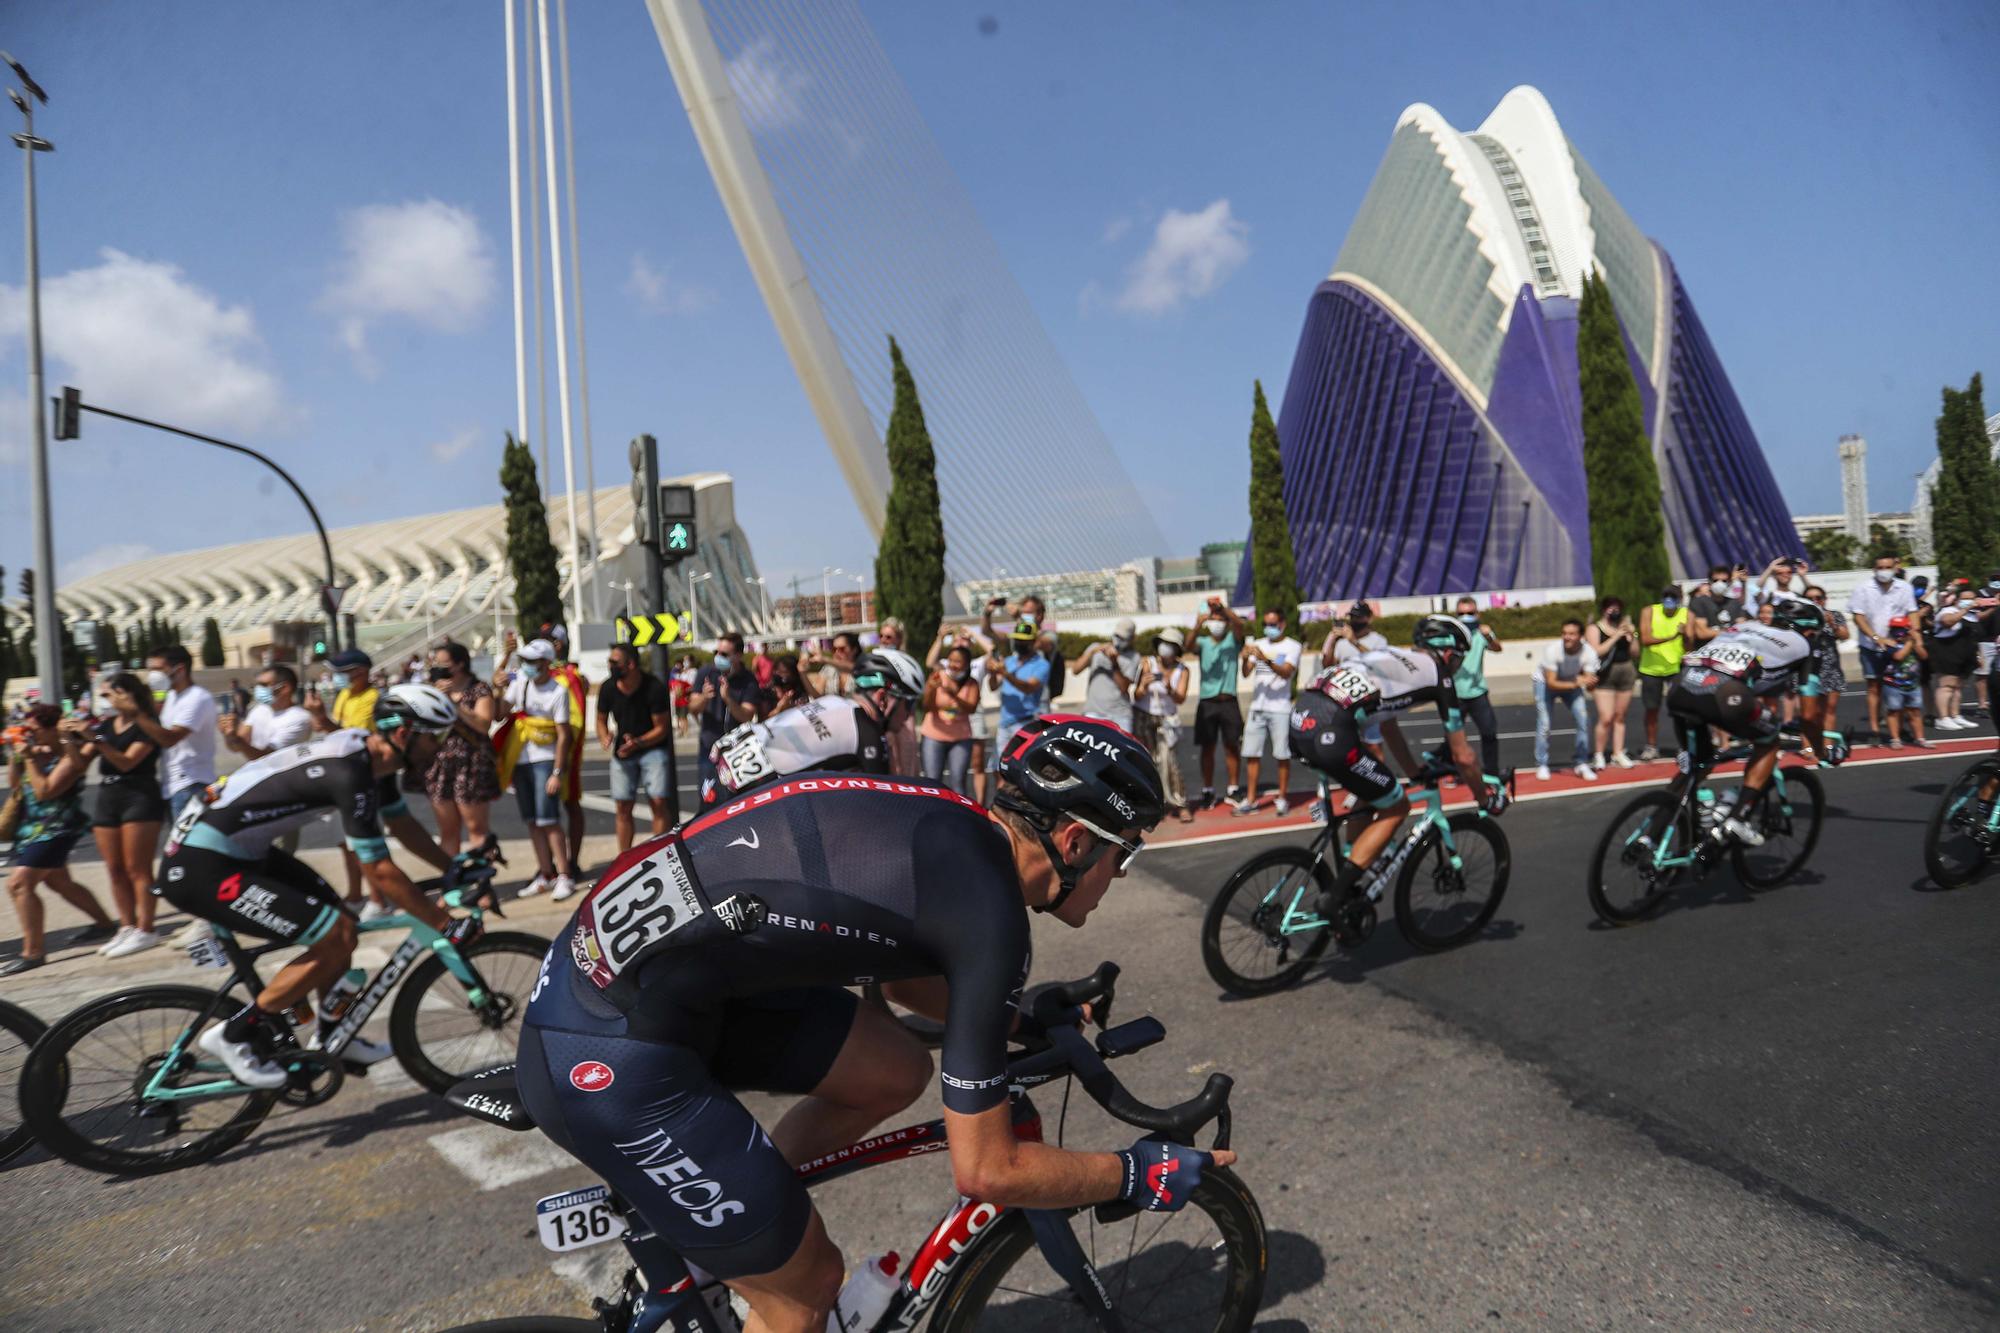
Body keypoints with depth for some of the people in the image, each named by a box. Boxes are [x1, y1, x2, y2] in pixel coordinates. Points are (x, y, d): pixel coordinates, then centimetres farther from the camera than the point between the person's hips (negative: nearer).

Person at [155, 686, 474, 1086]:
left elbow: (403, 826, 18)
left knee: (338, 917, 14)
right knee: (337, 936, -14)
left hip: (239, 849, 10)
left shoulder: (367, 752, 3)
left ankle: (332, 1034, 29)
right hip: (200, 867, -10)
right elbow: (381, 874, -23)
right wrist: (447, 926, -17)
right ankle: (233, 1034, 1)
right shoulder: (350, 772, -26)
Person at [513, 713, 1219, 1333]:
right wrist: (1135, 1175, 4)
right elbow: (986, 1172, -11)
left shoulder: (947, 826, 7)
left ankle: (696, 1269, 27)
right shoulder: (990, 912, -17)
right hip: (608, 1059, -8)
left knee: (896, 1073, 14)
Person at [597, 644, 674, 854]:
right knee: (622, 807, 3)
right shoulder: (608, 688, -6)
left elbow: (661, 728, -12)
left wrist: (638, 743, -27)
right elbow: (601, 720, 9)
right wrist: (605, 738, -13)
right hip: (622, 751, 4)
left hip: (652, 747, -4)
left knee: (658, 802, -13)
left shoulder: (654, 687, -17)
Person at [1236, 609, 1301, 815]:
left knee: (1282, 756, 0)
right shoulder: (1258, 644, 12)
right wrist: (1245, 658, -21)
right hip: (1257, 707, 4)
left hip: (1280, 708, -4)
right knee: (1250, 754, 3)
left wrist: (1267, 660, -32)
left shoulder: (1292, 646, 0)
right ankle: (1250, 799, 9)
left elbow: (1286, 673, -16)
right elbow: (1246, 672, 1)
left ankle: (1282, 799, 10)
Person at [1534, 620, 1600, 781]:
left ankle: (1582, 764, 9)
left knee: (1584, 721, -6)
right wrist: (1575, 683, -48)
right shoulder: (1552, 650, -34)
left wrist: (1587, 682, -49)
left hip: (1572, 683, 3)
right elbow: (1551, 683, -33)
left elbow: (1590, 685, -24)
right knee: (1543, 724, -10)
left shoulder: (1589, 653, -26)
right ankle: (1542, 765, 6)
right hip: (1545, 682, -3)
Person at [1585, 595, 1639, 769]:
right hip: (1605, 675, -5)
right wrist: (1616, 636, -16)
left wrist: (1633, 635, -4)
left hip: (1626, 673, 5)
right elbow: (1596, 651, -16)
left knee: (1620, 716, 9)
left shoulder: (1624, 626, 13)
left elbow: (1635, 652, 11)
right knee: (1606, 718, -12)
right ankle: (1599, 755, -1)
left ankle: (1618, 753, 17)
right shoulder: (1594, 628, -1)